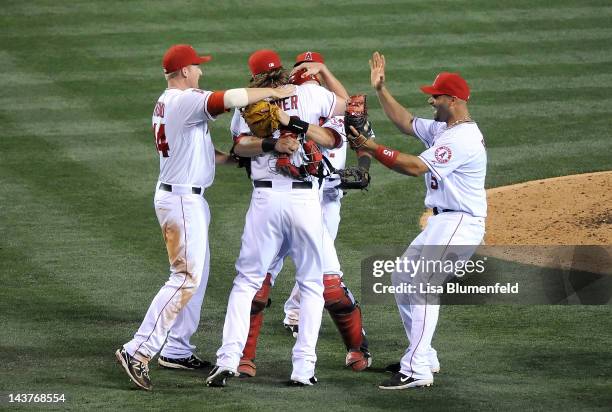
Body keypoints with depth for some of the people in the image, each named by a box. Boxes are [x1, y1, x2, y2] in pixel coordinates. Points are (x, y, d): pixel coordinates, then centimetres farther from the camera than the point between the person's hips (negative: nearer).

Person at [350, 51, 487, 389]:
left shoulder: (463, 139, -19)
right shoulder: (442, 130, 13)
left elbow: (416, 166, -25)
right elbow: (406, 123, 25)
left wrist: (374, 149, -21)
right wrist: (380, 89, 19)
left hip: (459, 223, -11)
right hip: (443, 222, 11)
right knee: (402, 279, 17)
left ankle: (417, 370, -23)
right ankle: (423, 357, 22)